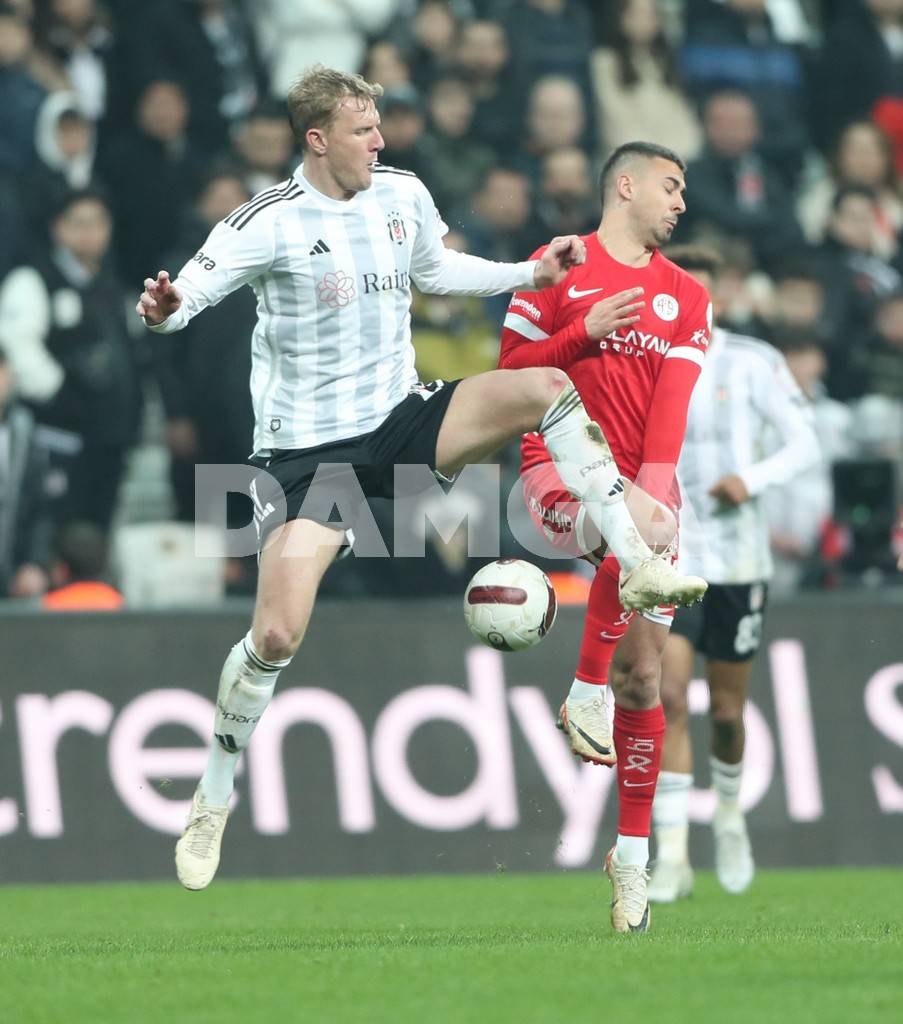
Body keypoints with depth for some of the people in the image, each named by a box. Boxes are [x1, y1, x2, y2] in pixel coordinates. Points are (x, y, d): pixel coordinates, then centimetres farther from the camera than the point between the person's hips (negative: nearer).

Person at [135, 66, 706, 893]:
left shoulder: (403, 196, 1)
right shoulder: (271, 221, -16)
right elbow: (189, 291, -20)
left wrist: (531, 275, 15)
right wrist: (164, 310, -43)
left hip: (401, 420, 5)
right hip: (308, 446, -5)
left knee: (545, 387, -17)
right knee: (277, 636, -15)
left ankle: (638, 567, -12)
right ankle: (214, 799, 6)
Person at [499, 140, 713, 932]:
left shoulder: (687, 296, 12)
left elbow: (673, 399, 0)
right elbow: (511, 367, 2)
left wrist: (654, 487, -14)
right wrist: (585, 332, -12)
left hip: (638, 485, 4)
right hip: (560, 472, -4)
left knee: (645, 673, -1)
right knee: (647, 530, -38)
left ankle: (633, 855, 9)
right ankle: (589, 691, -25)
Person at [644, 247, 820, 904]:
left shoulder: (753, 363, -3)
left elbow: (805, 443, -4)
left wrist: (752, 479, -20)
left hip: (738, 560, 0)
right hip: (665, 560, 0)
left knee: (728, 712, 9)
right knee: (667, 697, -15)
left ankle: (730, 817, 39)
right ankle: (672, 856, -15)